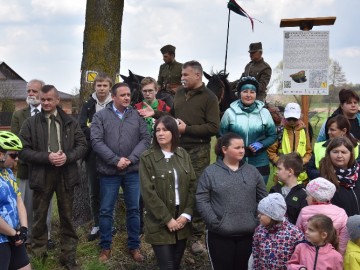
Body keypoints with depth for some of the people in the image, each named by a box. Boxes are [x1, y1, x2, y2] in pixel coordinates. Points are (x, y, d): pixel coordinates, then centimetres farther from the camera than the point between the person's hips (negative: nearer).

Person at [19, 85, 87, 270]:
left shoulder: (70, 122, 5)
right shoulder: (30, 123, 0)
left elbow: (82, 145, 4)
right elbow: (23, 150, -6)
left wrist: (68, 156, -14)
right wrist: (46, 157, -18)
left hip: (66, 175, 1)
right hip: (41, 175, -1)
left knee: (67, 217, 9)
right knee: (39, 218, 11)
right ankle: (38, 255, 29)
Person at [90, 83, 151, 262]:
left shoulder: (137, 115, 4)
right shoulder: (100, 116, 0)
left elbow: (145, 139, -1)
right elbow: (96, 141, -9)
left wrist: (130, 159, -12)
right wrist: (116, 160, -16)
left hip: (133, 171, 1)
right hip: (109, 172, -1)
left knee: (133, 209, 10)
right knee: (106, 211, 7)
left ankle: (134, 246, 24)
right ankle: (105, 246, 23)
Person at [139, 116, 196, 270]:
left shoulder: (183, 155, 6)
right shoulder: (147, 158, -8)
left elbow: (193, 185, 4)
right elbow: (148, 192, -12)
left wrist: (187, 214, -7)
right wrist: (167, 219, -13)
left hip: (181, 220, 4)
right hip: (159, 223, -4)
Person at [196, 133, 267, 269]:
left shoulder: (252, 171, 9)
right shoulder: (210, 172, -2)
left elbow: (263, 199, 10)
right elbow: (201, 201, -7)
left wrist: (259, 221, -1)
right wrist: (214, 222, -14)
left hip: (248, 234, 3)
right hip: (220, 235, -3)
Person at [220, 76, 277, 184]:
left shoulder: (264, 112, 4)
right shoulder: (230, 112, 1)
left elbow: (273, 135, 8)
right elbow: (221, 136, 5)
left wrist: (261, 144, -11)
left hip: (259, 164, 1)